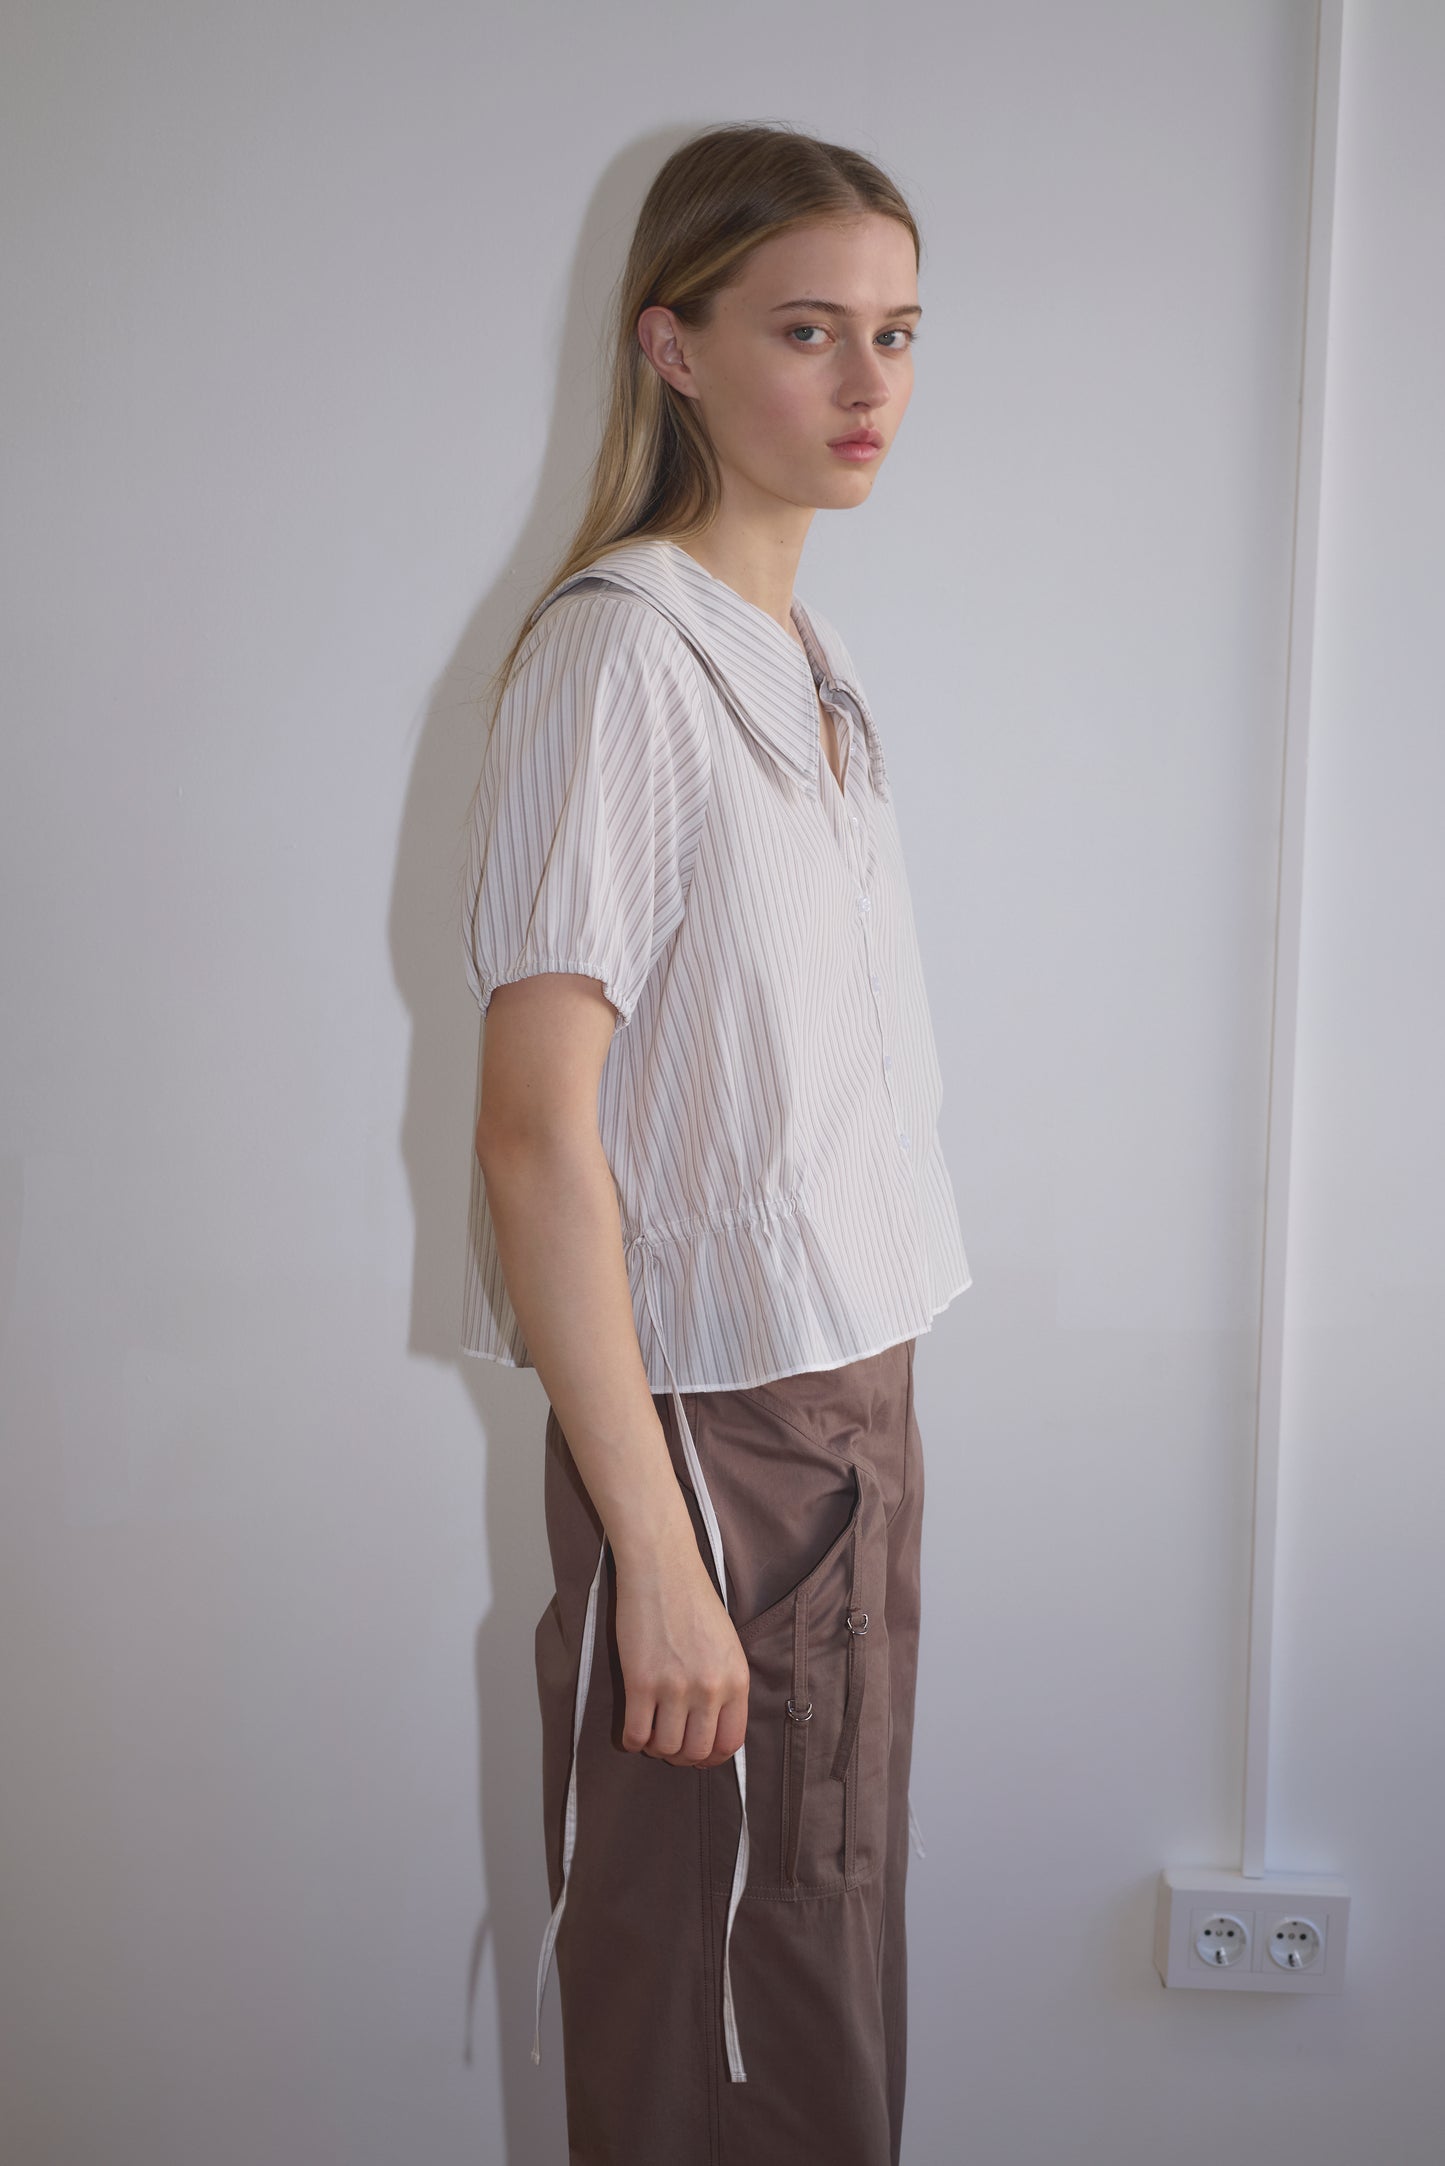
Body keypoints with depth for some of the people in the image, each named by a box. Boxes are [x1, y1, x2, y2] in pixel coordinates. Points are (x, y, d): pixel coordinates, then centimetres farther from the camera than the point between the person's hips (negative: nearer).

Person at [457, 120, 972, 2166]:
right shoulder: (616, 655, -16)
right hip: (708, 1424, -8)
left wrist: (869, 1412, 11)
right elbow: (536, 1135, -20)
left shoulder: (805, 657, 10)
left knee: (828, 1935, 19)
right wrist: (652, 1551, -20)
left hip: (852, 1393, 8)